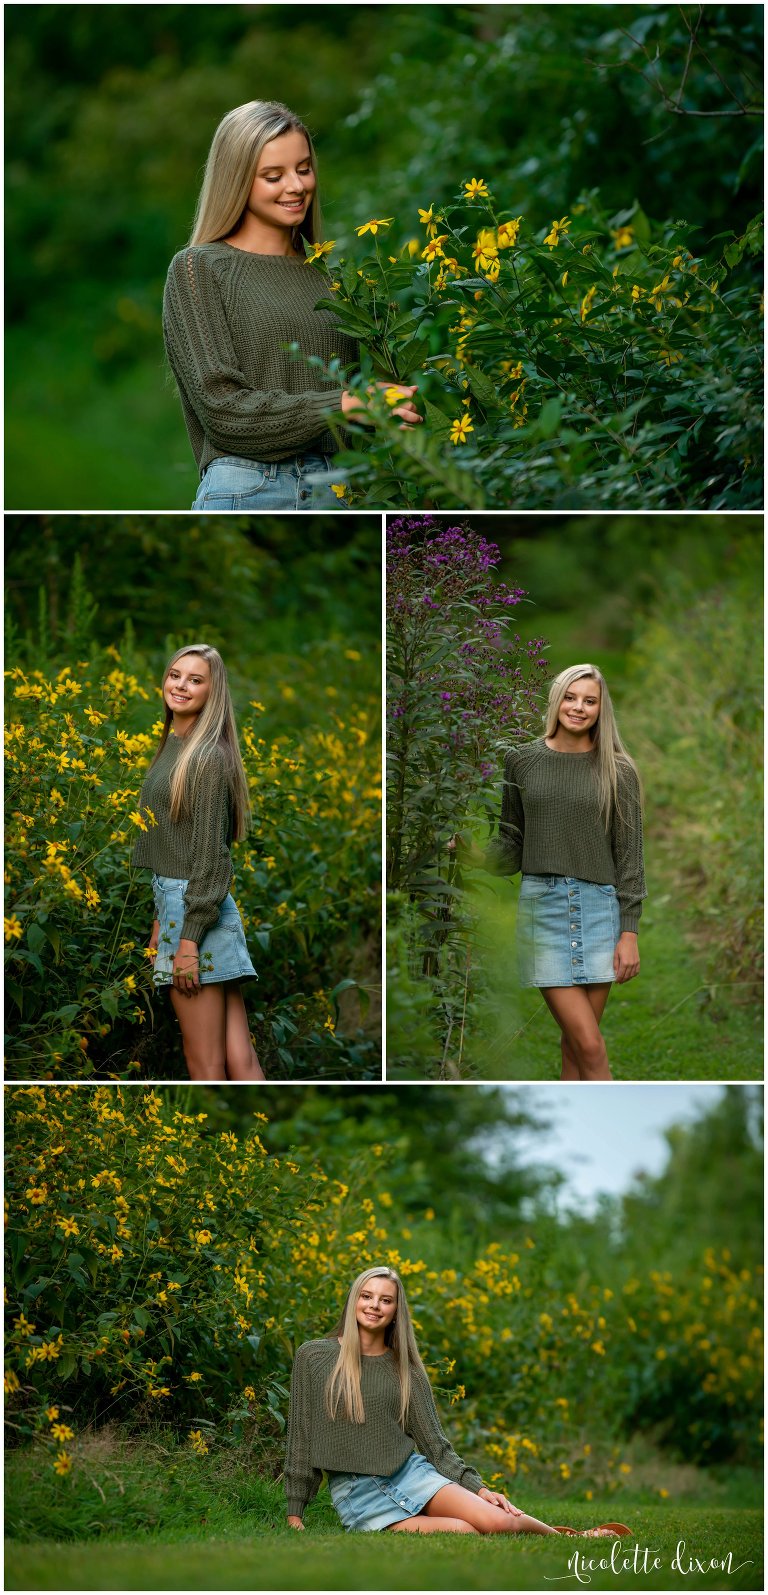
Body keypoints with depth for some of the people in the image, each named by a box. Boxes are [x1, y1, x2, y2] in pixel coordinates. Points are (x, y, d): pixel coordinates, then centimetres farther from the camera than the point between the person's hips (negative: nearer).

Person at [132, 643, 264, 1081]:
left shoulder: (209, 755, -11)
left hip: (199, 911, -9)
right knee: (240, 1058, 3)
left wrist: (190, 939, -17)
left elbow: (211, 852, -15)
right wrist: (161, 918, 20)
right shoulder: (171, 746, 16)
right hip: (173, 902, 9)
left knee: (206, 1065, -5)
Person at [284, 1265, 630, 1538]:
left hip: (409, 1472, 3)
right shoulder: (313, 1357, 0)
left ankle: (570, 1540, 6)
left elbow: (433, 1442, 8)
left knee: (499, 1520, -22)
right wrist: (295, 1514, 1)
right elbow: (301, 1438, 3)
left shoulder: (405, 1369, 7)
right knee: (460, 1531, -29)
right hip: (357, 1494, -3)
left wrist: (478, 1487, -5)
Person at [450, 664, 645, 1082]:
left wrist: (629, 933, -3)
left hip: (598, 907, 1)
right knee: (589, 1046, -9)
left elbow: (629, 854, 4)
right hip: (542, 904, -1)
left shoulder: (617, 771, 5)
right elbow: (512, 844, 11)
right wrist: (475, 854, -10)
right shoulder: (522, 761, 8)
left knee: (574, 1047, 1)